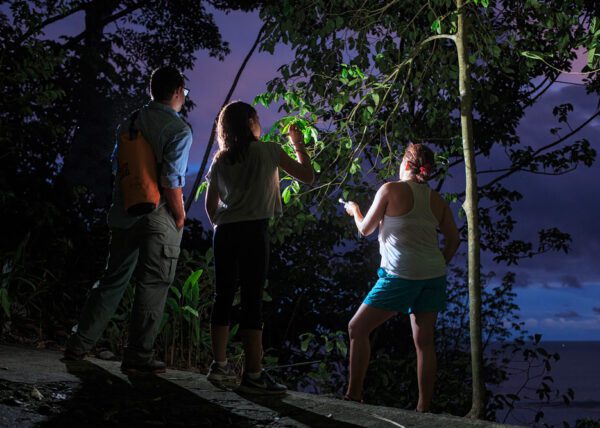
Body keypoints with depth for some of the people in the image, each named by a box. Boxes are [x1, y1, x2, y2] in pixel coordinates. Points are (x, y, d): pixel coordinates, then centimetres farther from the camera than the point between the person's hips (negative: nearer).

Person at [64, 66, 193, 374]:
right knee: (152, 286, 3)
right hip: (159, 218, -6)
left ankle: (79, 345, 20)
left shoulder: (131, 122, 9)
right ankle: (138, 356, 7)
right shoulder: (179, 130, -11)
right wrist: (180, 216, -4)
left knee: (114, 279, 17)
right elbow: (171, 181, -18)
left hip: (124, 214, 6)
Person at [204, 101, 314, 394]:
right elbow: (307, 176, 5)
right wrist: (299, 146, 18)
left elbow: (210, 204, 14)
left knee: (224, 297, 11)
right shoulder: (268, 150, 2)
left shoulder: (220, 160, 14)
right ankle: (253, 374, -8)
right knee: (252, 300, -7)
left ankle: (219, 364, 16)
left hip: (225, 232, 5)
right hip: (254, 231, -5)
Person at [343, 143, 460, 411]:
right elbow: (454, 240, 12)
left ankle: (354, 394, 0)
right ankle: (424, 408, 9)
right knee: (424, 341, 8)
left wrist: (354, 211, 23)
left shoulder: (390, 190, -4)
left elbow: (365, 230, 4)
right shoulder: (437, 200, 12)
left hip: (401, 275, -6)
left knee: (357, 328, 3)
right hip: (434, 276, 6)